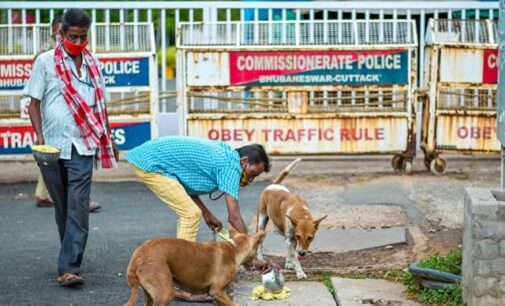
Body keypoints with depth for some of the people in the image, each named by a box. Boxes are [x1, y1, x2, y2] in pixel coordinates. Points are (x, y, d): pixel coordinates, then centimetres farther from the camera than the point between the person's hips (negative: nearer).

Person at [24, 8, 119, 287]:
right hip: (52, 146, 0)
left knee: (78, 207, -10)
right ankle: (71, 258, 25)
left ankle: (69, 268, -15)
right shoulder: (46, 62, 1)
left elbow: (99, 105, 17)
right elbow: (34, 102, 1)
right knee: (62, 208, 10)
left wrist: (108, 138, 19)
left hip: (82, 146, 0)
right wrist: (39, 136, -11)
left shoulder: (92, 63, 9)